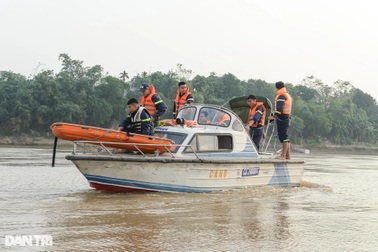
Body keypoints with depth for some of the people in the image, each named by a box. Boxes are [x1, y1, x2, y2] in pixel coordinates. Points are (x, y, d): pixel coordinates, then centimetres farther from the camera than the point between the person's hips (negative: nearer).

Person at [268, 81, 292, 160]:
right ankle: (287, 156, 15)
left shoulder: (281, 96, -11)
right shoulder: (288, 95, 21)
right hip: (287, 117, 10)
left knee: (283, 137, -11)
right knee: (285, 137, 12)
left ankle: (283, 155, -13)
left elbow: (279, 109, -21)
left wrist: (274, 116, -16)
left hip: (282, 118, -10)